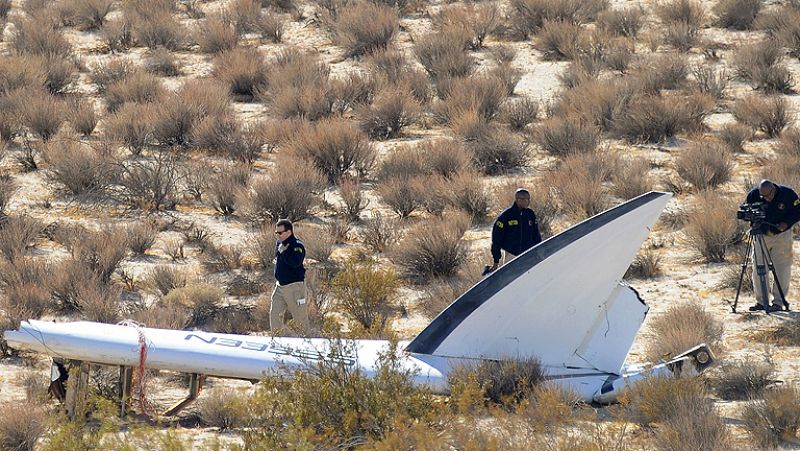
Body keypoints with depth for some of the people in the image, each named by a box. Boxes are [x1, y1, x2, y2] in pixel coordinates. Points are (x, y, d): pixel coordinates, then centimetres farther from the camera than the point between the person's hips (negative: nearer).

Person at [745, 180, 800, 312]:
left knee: (781, 268, -6)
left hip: (782, 235, -2)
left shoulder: (787, 194, -17)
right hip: (761, 235, 2)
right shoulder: (753, 195, -12)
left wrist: (787, 223, -21)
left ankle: (778, 302, -3)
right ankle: (761, 301, 7)